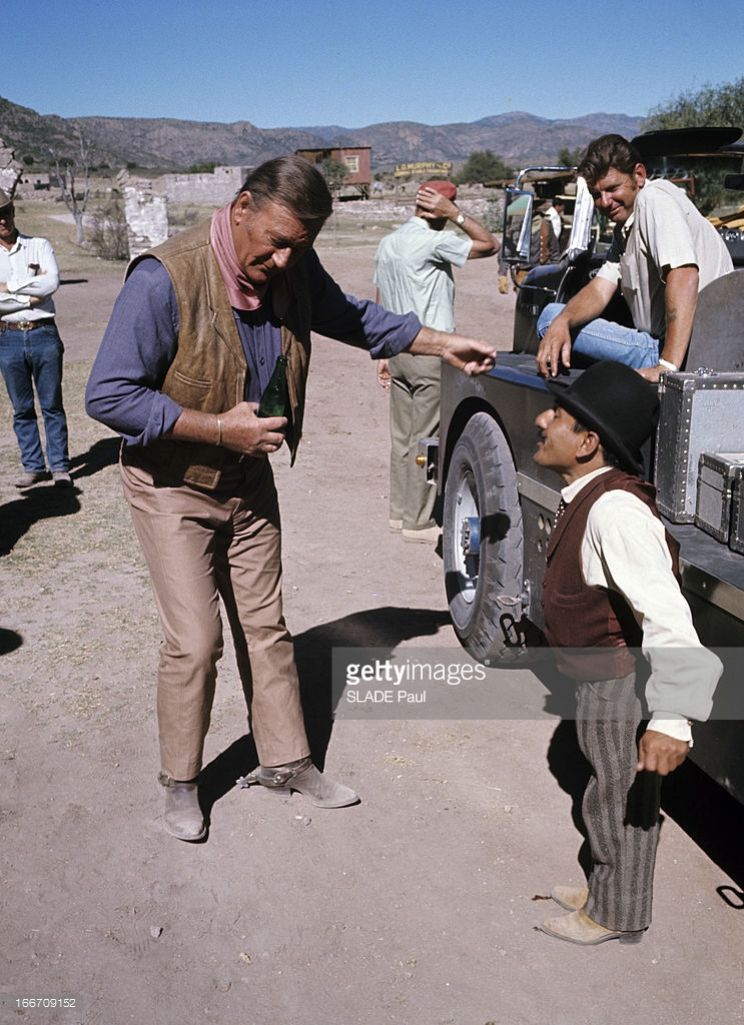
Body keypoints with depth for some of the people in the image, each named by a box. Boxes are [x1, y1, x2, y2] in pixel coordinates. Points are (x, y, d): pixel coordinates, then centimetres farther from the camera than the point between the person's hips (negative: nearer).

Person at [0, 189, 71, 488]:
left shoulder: (40, 246, 5)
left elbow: (52, 283, -12)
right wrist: (30, 297, -10)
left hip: (43, 334, -1)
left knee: (52, 405, 2)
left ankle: (60, 466, 8)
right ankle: (33, 466, 16)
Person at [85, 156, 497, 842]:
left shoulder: (294, 269, -6)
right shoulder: (166, 278, -26)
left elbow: (352, 318, 14)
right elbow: (108, 395, -25)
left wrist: (442, 345, 11)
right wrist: (220, 428, -26)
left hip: (248, 479, 6)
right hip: (173, 486, -5)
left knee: (265, 627, 12)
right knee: (194, 642, -5)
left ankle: (285, 760, 28)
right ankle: (181, 782, 17)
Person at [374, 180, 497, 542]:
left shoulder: (388, 243, 13)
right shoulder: (434, 241, -13)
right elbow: (489, 244, -12)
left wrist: (384, 353, 20)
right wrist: (455, 214, -8)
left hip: (399, 350, 8)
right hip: (430, 352, -8)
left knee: (402, 436, 13)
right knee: (426, 439, -2)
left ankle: (400, 511, 21)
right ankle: (418, 522, 3)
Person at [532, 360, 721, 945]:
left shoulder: (615, 510, -31)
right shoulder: (590, 496, 1)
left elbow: (665, 612, -39)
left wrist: (672, 717, -44)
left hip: (622, 682, -9)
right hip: (601, 680, 9)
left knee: (621, 801, 12)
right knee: (615, 796, 25)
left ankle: (616, 916, 34)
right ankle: (606, 893, 46)